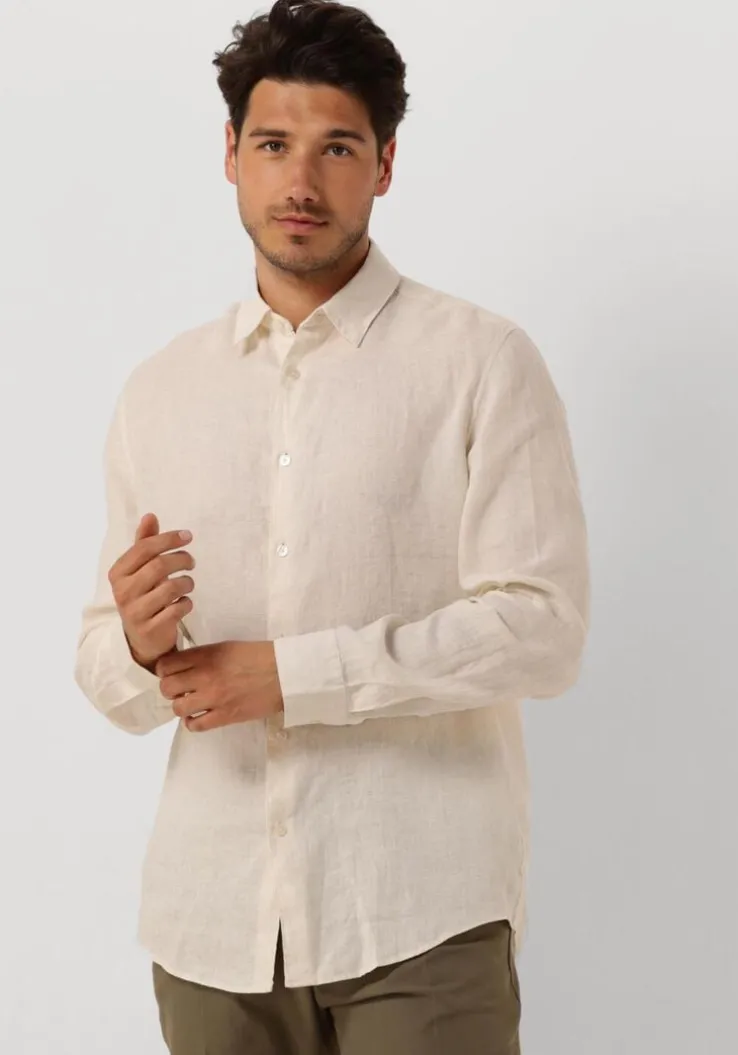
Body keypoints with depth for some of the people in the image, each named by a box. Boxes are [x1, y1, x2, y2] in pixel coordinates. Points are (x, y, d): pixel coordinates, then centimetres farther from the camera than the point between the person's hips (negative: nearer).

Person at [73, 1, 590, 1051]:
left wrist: (290, 672, -14)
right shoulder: (157, 391, 10)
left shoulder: (482, 361, -2)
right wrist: (138, 644, -11)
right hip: (213, 921, 4)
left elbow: (541, 628, -11)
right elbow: (109, 680, 12)